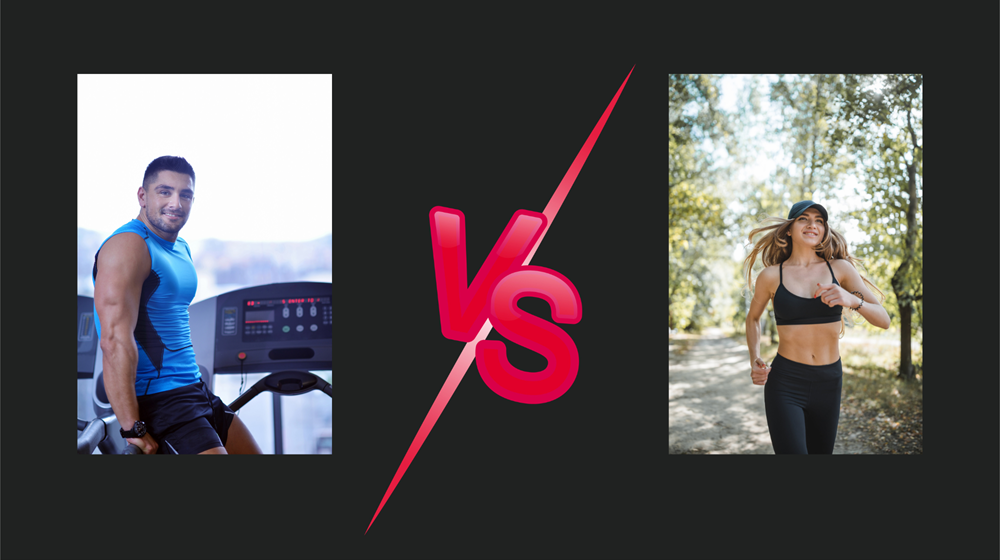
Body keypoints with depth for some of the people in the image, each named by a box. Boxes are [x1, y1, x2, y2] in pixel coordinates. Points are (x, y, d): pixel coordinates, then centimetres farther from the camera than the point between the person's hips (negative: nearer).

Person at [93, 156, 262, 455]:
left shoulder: (182, 249, 15)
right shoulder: (128, 246, -14)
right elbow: (115, 340, -23)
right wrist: (133, 429, -26)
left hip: (193, 392, 9)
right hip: (155, 401, -9)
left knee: (253, 452, 15)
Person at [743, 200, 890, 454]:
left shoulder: (841, 268, 0)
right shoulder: (771, 276, -3)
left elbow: (883, 320, -4)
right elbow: (753, 317, 15)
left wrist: (852, 300, -24)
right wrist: (754, 360, 1)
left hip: (828, 384, 3)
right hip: (785, 384, -3)